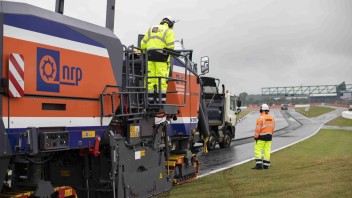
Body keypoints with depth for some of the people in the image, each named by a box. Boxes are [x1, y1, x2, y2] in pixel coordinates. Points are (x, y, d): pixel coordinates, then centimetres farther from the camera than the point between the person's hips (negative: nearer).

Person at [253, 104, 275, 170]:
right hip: (269, 137, 7)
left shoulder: (260, 118, -14)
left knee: (258, 150, -1)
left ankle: (259, 165, -7)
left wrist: (256, 136, -7)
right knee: (267, 150, 9)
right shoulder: (271, 118, 7)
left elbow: (258, 129, -15)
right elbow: (273, 128, 10)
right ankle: (266, 165, 11)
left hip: (261, 137, -7)